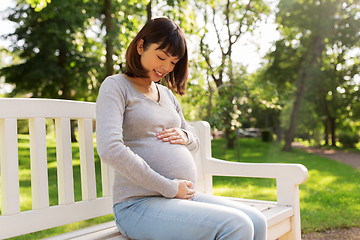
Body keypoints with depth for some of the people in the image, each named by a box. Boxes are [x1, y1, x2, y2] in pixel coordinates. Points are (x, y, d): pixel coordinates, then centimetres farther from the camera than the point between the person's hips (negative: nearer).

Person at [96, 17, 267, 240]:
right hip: (140, 205, -7)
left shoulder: (167, 94, 19)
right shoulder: (116, 86, -3)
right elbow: (110, 150, -20)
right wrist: (169, 188, -16)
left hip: (183, 196, 7)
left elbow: (195, 142, 29)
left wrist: (185, 137, 3)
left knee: (256, 222, -10)